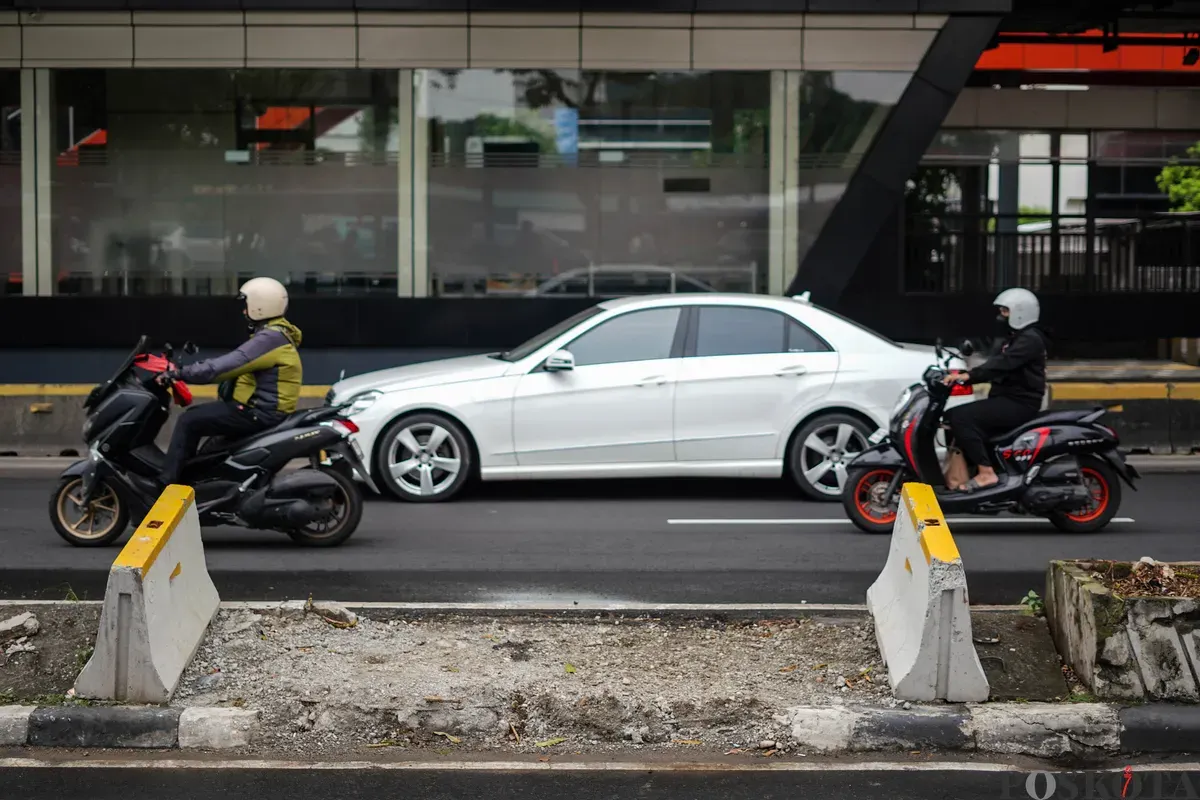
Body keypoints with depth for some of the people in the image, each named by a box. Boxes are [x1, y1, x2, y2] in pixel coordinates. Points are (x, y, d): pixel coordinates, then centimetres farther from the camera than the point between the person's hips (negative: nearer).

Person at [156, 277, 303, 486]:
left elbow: (226, 365, -25)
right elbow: (232, 363, 20)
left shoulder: (270, 338, -20)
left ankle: (164, 486, -9)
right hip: (261, 407, 11)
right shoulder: (275, 333, 15)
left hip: (260, 412, -11)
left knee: (189, 422, -11)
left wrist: (180, 373, -20)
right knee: (195, 414, 18)